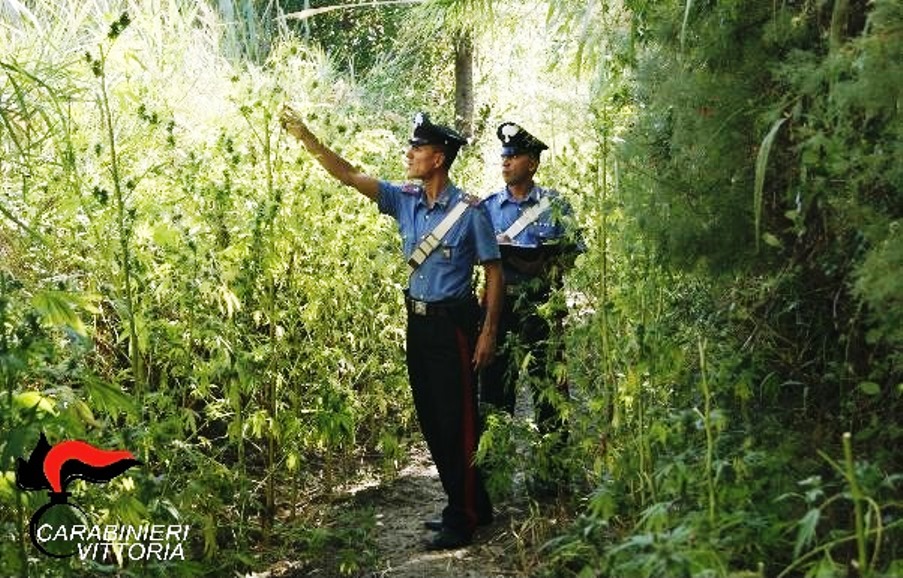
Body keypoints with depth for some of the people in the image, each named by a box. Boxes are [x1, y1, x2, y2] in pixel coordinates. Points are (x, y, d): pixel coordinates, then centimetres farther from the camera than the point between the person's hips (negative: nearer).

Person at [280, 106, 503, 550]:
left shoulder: (469, 211, -11)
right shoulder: (405, 201, 5)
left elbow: (493, 271, -8)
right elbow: (349, 175, 3)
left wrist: (488, 331, -12)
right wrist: (306, 138, -5)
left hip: (452, 324, -7)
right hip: (418, 321, 7)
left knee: (455, 422, -2)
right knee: (430, 421, 13)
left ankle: (461, 521, 9)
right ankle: (471, 505, 27)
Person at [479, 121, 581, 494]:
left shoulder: (555, 205, 4)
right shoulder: (488, 207, 10)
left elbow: (572, 253, 1)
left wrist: (540, 262, -15)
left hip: (543, 306, -2)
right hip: (501, 305, 2)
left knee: (549, 388, 1)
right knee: (495, 384, 6)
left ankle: (551, 470, 10)